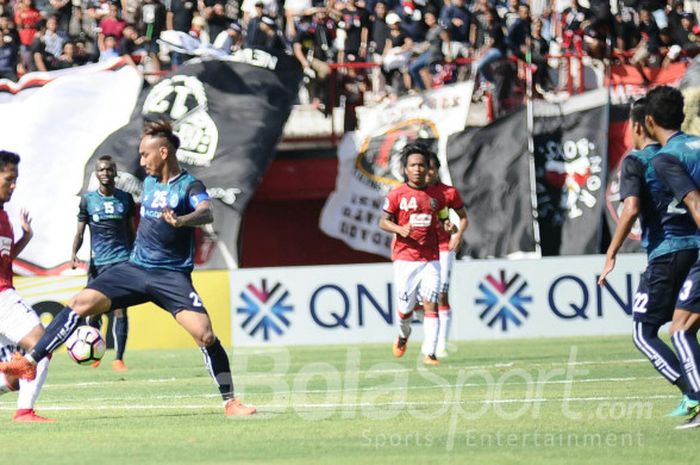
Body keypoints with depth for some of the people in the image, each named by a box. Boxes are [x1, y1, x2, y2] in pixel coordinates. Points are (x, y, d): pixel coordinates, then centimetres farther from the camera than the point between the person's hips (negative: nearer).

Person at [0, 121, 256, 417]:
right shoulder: (149, 182, 12)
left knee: (205, 334, -19)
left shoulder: (190, 186, -10)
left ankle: (230, 401, -6)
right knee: (81, 303, -9)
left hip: (172, 276, -6)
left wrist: (180, 221, -52)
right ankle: (31, 362, -4)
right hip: (135, 268, 6)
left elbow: (207, 213, -31)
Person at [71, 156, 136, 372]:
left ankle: (119, 358, -7)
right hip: (97, 263, 0)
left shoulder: (126, 199, 8)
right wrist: (74, 253, -11)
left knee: (120, 309, -9)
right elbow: (80, 232, 5)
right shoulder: (88, 200, 4)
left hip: (123, 261, 0)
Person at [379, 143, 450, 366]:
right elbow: (383, 221, 1)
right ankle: (403, 335, 37)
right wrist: (400, 229, -18)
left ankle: (429, 353, -11)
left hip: (430, 259, 1)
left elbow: (443, 220, 19)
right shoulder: (397, 194, 0)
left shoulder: (436, 194, 9)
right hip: (405, 259, -1)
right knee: (406, 308, 3)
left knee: (430, 304, -11)